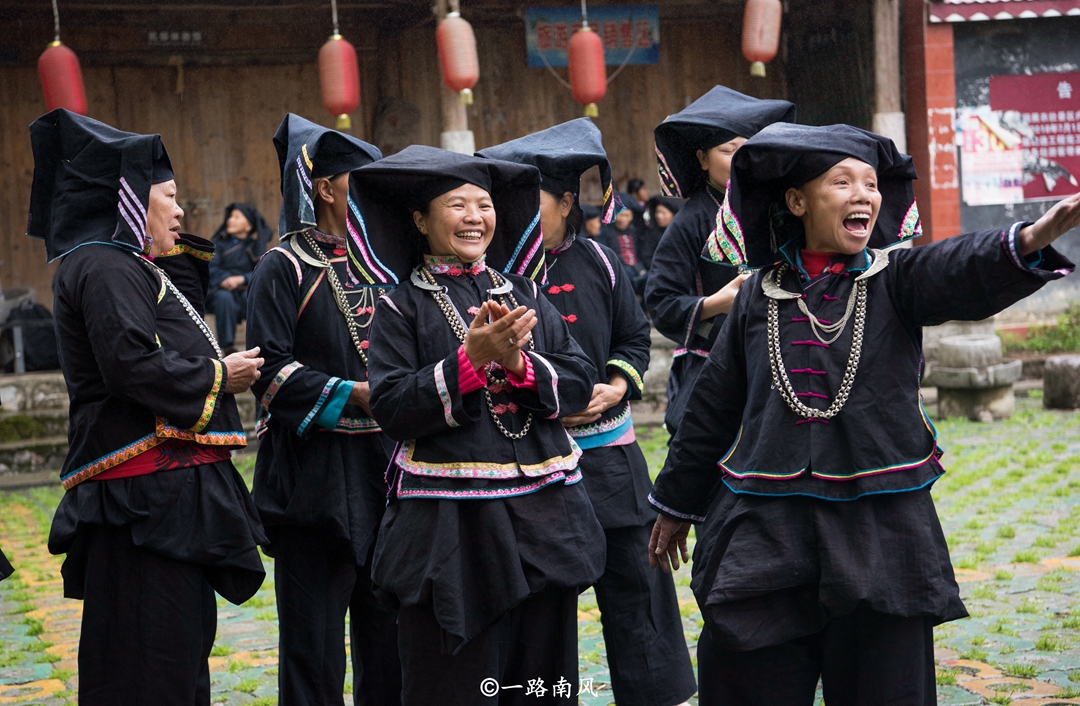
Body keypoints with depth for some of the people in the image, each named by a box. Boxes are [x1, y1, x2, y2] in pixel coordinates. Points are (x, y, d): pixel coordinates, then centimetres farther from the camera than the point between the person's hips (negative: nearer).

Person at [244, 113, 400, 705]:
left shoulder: (380, 266, 14)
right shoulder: (285, 269, -5)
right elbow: (271, 371, -13)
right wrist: (357, 394, -20)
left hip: (385, 469, 6)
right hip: (315, 475, -6)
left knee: (387, 627, 11)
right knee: (314, 635, -2)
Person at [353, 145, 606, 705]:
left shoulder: (523, 295, 12)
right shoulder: (402, 308, 1)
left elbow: (579, 383, 4)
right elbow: (391, 408, -10)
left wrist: (519, 363, -14)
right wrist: (472, 358, -18)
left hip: (541, 511, 4)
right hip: (447, 526, -4)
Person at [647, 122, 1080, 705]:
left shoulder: (895, 278, 1)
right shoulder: (760, 295, 6)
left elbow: (961, 270, -22)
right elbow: (714, 405, 15)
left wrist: (1031, 239, -44)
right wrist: (677, 504, 23)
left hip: (881, 535, -1)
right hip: (764, 535, 1)